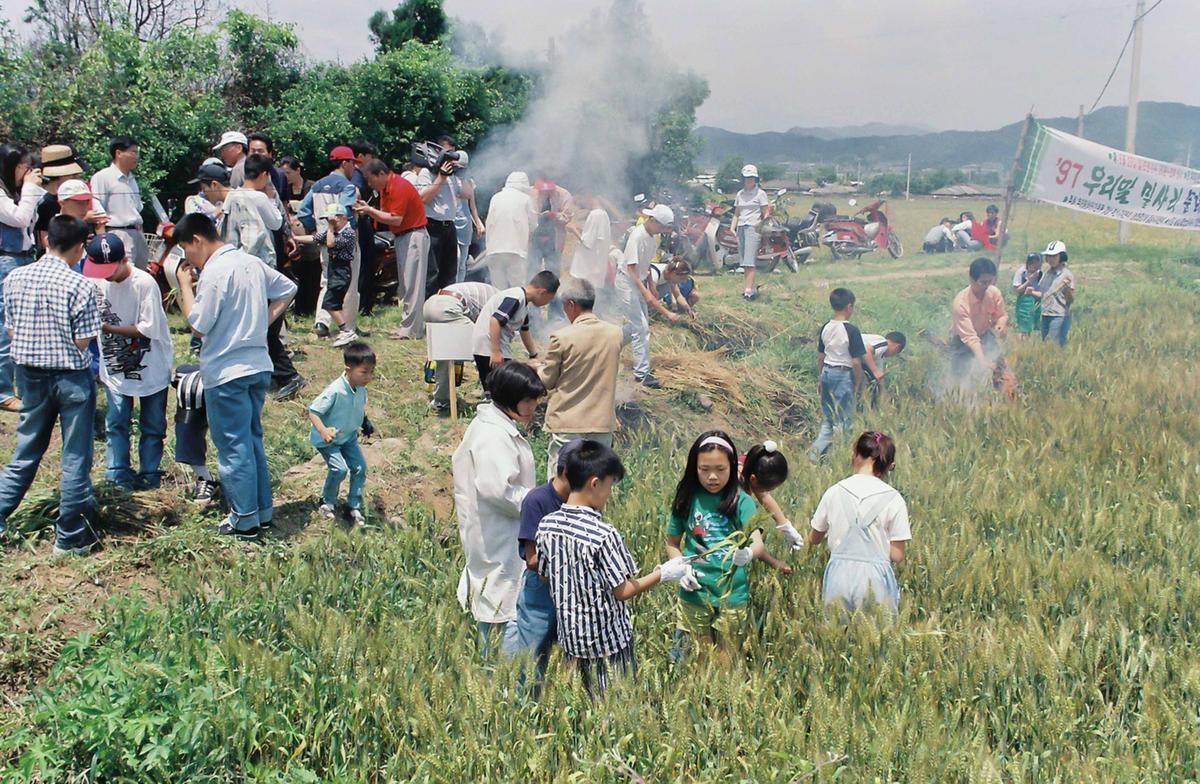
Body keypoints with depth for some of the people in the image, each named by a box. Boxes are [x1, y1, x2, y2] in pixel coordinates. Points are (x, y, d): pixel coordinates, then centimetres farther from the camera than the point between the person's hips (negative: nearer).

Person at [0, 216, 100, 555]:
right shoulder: (79, 285, -16)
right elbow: (82, 342, -13)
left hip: (30, 375, 5)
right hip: (71, 378, -5)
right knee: (75, 458, 6)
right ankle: (70, 536, 13)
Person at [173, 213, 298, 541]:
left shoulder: (215, 271, -17)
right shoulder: (252, 262, 8)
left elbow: (198, 326, -15)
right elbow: (287, 289, 19)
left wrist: (184, 284, -6)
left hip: (226, 372, -8)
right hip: (259, 366, 8)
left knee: (234, 446, 1)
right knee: (253, 439, 18)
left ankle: (245, 520, 8)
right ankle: (263, 510, 24)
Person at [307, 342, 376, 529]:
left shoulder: (361, 389, -8)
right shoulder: (334, 391, -31)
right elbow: (313, 411, -27)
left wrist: (365, 421, 3)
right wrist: (323, 431, -40)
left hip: (348, 436, 7)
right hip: (327, 441, -7)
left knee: (360, 467, -3)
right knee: (339, 468, -19)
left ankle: (354, 507, 11)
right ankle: (328, 502, 8)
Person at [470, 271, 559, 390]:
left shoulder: (524, 303, 16)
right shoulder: (515, 298, -16)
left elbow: (524, 331, 29)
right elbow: (495, 320, -24)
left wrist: (534, 356, 36)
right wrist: (495, 352, -25)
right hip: (489, 349, -10)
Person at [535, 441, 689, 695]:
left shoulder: (546, 525, -6)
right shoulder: (604, 534, -24)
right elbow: (623, 591, -17)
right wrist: (663, 574, -6)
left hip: (570, 635, 6)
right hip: (608, 641, -6)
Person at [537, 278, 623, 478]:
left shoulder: (562, 337, -13)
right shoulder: (615, 333, -2)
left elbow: (547, 381, -3)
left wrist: (540, 368, 18)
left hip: (568, 423, -4)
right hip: (603, 422, 4)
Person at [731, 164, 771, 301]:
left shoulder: (760, 193, 1)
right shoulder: (740, 194, 17)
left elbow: (766, 213, -2)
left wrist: (765, 218, -20)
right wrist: (732, 229, 10)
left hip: (753, 228, -6)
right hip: (741, 228, 6)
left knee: (749, 261, -15)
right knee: (744, 262, 4)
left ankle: (748, 291, -19)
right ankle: (752, 288, 11)